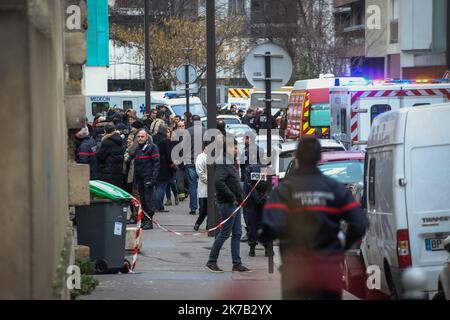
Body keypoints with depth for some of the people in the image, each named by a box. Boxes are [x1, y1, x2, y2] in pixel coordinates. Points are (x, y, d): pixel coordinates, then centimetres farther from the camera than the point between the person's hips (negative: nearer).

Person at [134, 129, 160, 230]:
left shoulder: (152, 147, -5)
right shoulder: (138, 149, 18)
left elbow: (156, 164, -11)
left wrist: (153, 179, -18)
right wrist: (135, 179, 15)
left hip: (148, 179, -7)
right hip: (140, 179, 7)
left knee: (148, 200, -9)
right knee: (143, 200, 8)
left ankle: (149, 221, -7)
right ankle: (144, 220, 13)